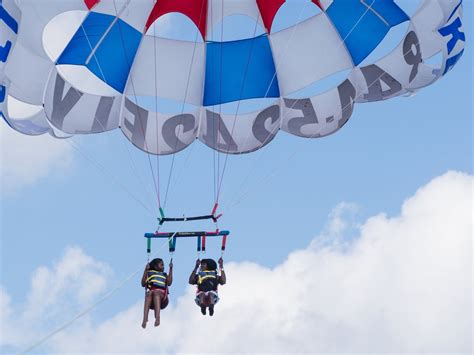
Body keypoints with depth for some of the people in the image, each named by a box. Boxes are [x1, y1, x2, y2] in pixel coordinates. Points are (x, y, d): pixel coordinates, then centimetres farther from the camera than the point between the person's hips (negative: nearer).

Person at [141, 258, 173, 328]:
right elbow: (143, 284, 10)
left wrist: (171, 269, 8)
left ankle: (157, 318, -57)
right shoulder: (149, 273, 29)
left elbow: (169, 283, 7)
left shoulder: (165, 275, 30)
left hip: (162, 298, 0)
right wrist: (145, 270, 8)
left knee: (156, 292, -34)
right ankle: (145, 319, -53)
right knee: (149, 293, -35)